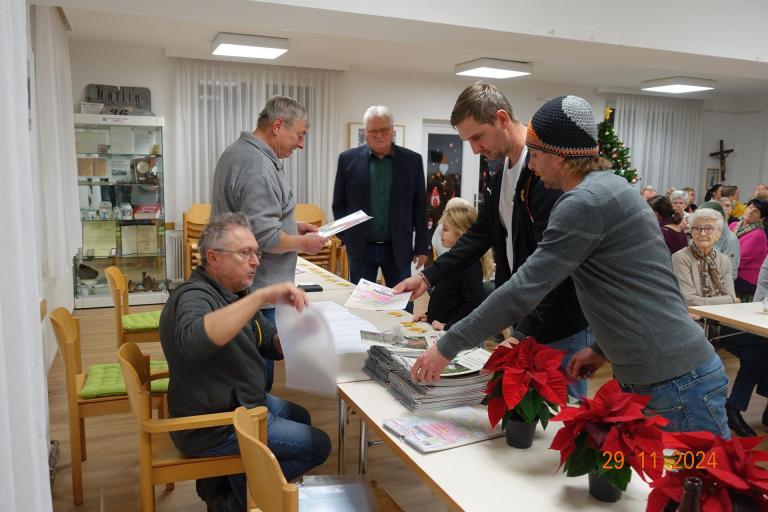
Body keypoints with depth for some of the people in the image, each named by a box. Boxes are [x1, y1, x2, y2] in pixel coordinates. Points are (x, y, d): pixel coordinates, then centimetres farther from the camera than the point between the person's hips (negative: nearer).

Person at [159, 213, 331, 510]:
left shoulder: (235, 291, 4)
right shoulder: (194, 296, -24)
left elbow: (272, 344, 8)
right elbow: (193, 341, -48)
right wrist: (261, 296, -47)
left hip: (238, 401, 9)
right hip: (214, 426, -9)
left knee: (299, 417, 26)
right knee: (318, 445, -3)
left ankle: (234, 476, 18)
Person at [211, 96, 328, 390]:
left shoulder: (238, 151, 12)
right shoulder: (258, 167, -21)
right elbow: (264, 238, -26)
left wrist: (293, 225, 15)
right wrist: (303, 243, -9)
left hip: (237, 286, 10)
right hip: (255, 291, -10)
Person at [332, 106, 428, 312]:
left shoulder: (412, 160, 0)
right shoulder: (348, 159, 0)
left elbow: (420, 207, 3)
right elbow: (339, 204, 5)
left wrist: (422, 246, 3)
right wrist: (347, 237, -2)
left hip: (398, 248, 0)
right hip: (361, 248, 0)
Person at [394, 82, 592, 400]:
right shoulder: (501, 174, 8)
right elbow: (481, 235, 14)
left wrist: (527, 333, -26)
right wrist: (427, 277, 6)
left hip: (561, 328, -8)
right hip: (523, 319, 8)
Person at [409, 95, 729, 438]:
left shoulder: (587, 201, -19)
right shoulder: (608, 188, 12)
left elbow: (524, 290, -22)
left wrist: (447, 347, -15)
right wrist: (604, 348, 15)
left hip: (677, 383, -10)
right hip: (644, 377, 10)